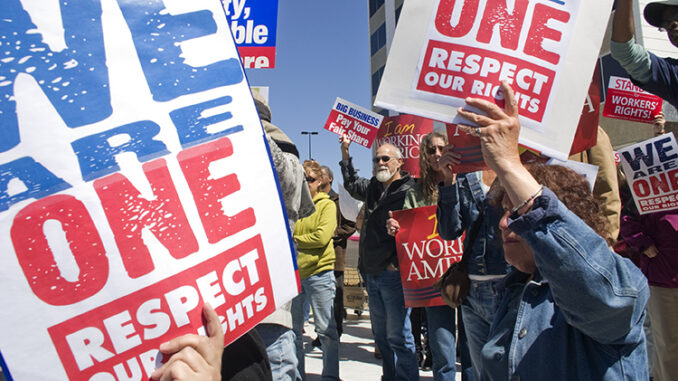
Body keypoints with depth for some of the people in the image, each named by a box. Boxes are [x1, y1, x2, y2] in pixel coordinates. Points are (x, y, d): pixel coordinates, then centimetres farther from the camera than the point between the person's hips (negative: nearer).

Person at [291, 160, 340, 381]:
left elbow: (322, 236, -13)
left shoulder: (327, 205, 0)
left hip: (319, 274, -4)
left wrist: (294, 240, -6)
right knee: (292, 329, 14)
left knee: (326, 329, 4)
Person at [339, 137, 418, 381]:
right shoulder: (373, 188, 14)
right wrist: (345, 152, 32)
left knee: (398, 337, -2)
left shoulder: (409, 190, -9)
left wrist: (397, 263, -17)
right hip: (372, 274, 8)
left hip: (394, 273, -8)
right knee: (381, 336, 17)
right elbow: (351, 184, 35)